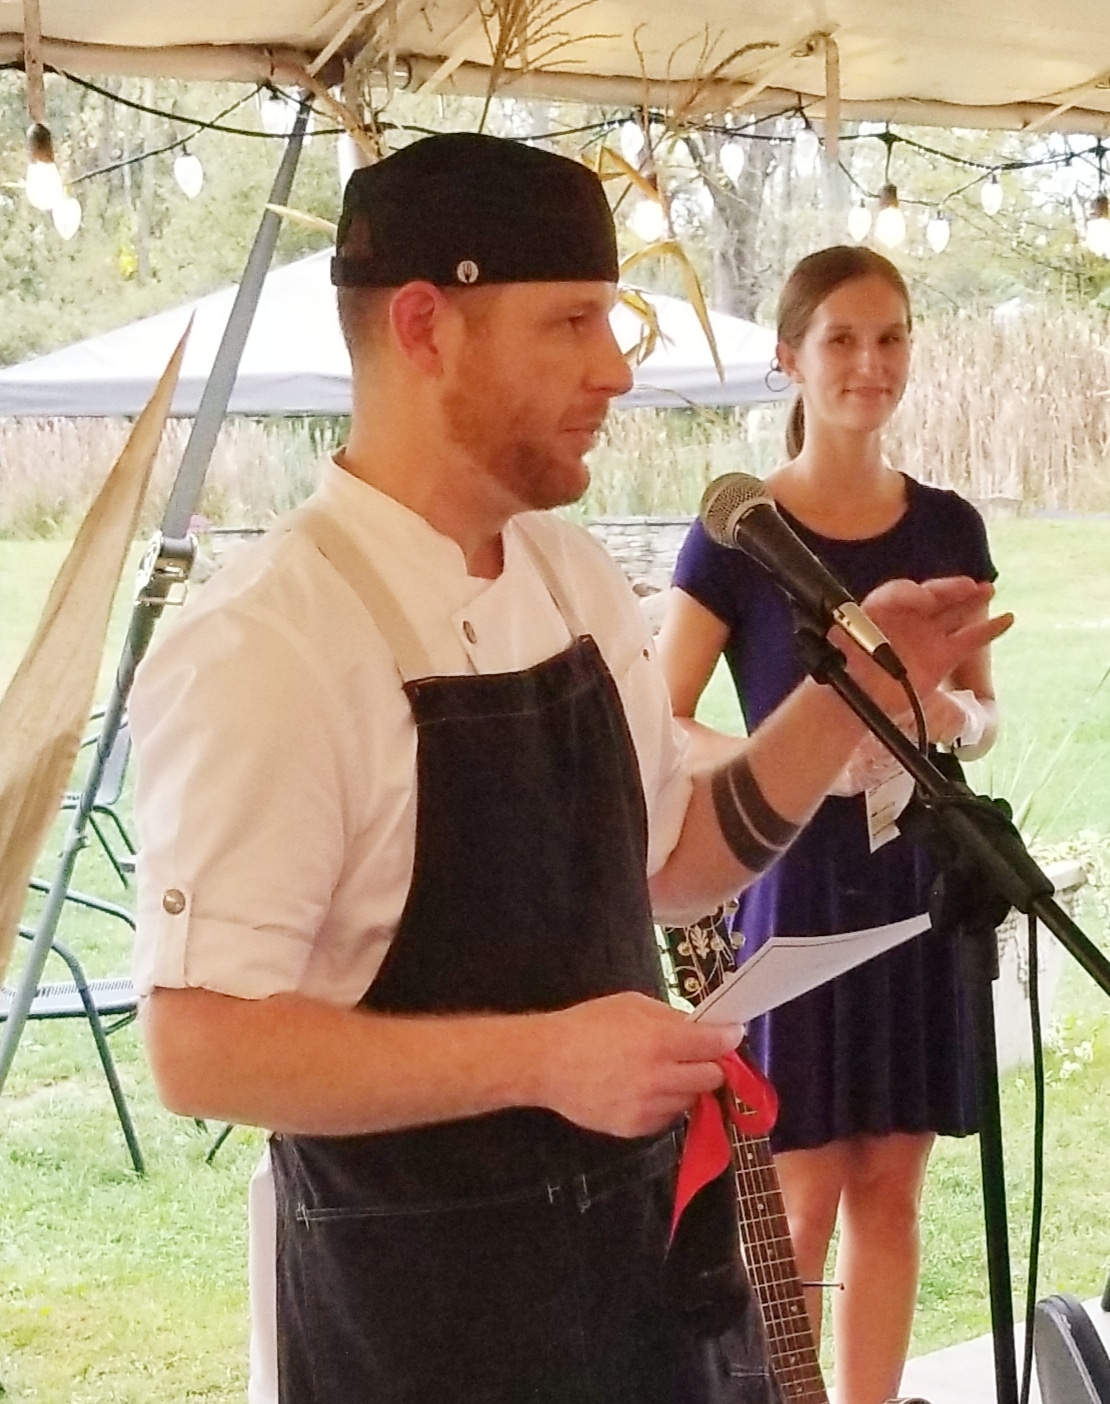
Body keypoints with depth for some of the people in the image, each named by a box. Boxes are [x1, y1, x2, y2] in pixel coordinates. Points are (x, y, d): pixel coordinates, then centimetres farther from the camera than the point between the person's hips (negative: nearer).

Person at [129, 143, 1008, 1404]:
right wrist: (538, 1057, -27)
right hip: (414, 1302, -7)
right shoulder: (265, 649, -21)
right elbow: (202, 1048, -21)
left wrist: (851, 690, 3)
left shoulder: (577, 581, 4)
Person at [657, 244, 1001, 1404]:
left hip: (919, 879, 4)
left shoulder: (947, 527, 6)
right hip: (796, 883, -4)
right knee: (796, 1206, 0)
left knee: (888, 1191, 11)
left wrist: (955, 717, -9)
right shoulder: (736, 535, -8)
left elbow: (981, 713, 14)